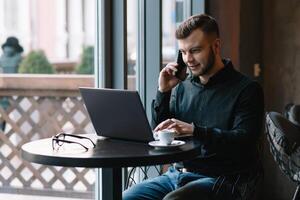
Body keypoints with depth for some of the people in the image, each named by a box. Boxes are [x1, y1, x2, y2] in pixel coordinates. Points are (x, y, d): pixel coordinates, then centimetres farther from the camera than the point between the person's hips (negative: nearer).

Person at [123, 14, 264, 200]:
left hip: (222, 179, -5)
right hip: (178, 174, 6)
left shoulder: (246, 89, -4)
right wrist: (163, 92, 0)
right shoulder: (183, 87, 12)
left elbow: (244, 141, -18)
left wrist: (194, 130, -29)